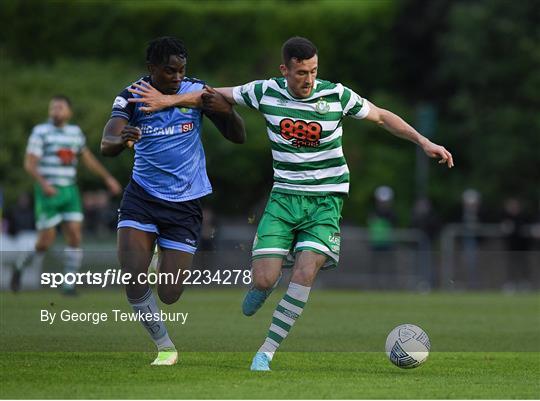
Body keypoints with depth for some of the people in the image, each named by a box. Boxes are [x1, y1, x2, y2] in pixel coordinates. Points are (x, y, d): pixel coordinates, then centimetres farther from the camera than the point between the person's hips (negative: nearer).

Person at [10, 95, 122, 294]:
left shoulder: (75, 132, 10)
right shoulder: (41, 132, -6)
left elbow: (88, 158, 24)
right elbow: (29, 164, -12)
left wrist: (108, 178, 20)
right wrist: (43, 183, -27)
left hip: (69, 191, 4)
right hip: (48, 192, -4)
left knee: (74, 236, -8)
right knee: (46, 241, -6)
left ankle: (69, 284, -2)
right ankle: (20, 267, 21)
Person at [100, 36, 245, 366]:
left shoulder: (196, 91, -6)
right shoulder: (132, 96, -8)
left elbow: (238, 137, -3)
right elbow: (106, 146, -20)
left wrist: (227, 111, -25)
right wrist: (120, 140, -45)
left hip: (186, 202, 0)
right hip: (142, 197, 0)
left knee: (169, 295, -2)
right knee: (132, 277, -17)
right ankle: (165, 347, 6)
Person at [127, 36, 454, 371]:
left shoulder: (336, 95, -7)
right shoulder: (266, 92, -4)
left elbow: (382, 116, 6)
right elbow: (218, 96, 11)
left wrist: (423, 141, -1)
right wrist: (171, 100, 8)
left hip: (326, 199, -1)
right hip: (284, 196, 1)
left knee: (305, 273, -20)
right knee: (265, 280, -12)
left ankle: (266, 353, -9)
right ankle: (258, 293, 29)